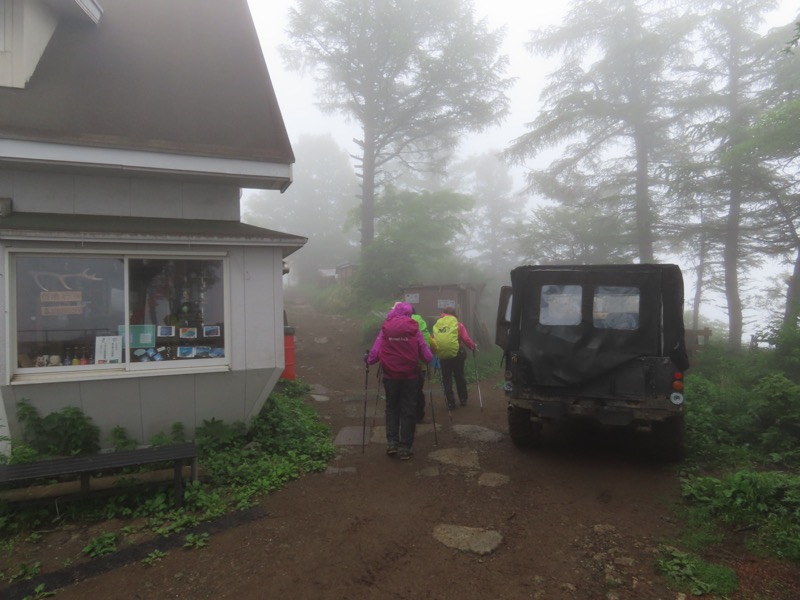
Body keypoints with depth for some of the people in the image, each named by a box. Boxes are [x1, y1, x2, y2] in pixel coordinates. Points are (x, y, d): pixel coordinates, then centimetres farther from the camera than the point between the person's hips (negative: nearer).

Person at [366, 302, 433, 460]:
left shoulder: (385, 329, -3)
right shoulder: (414, 329, -5)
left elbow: (374, 354, -7)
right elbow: (427, 356, -6)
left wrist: (368, 359, 15)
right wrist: (428, 360, 16)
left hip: (390, 376, 1)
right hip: (410, 376, -1)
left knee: (392, 408, 18)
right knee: (408, 411, 9)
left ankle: (391, 443, 13)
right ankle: (405, 448, 11)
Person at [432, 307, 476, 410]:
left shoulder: (436, 325, 5)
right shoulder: (458, 324, 0)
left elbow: (433, 340, 0)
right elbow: (466, 339, -5)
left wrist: (435, 351, 10)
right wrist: (473, 346, 10)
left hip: (442, 355, 1)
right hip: (457, 354, -1)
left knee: (446, 379, 10)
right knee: (459, 376, 17)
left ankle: (450, 403, 11)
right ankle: (463, 399, 26)